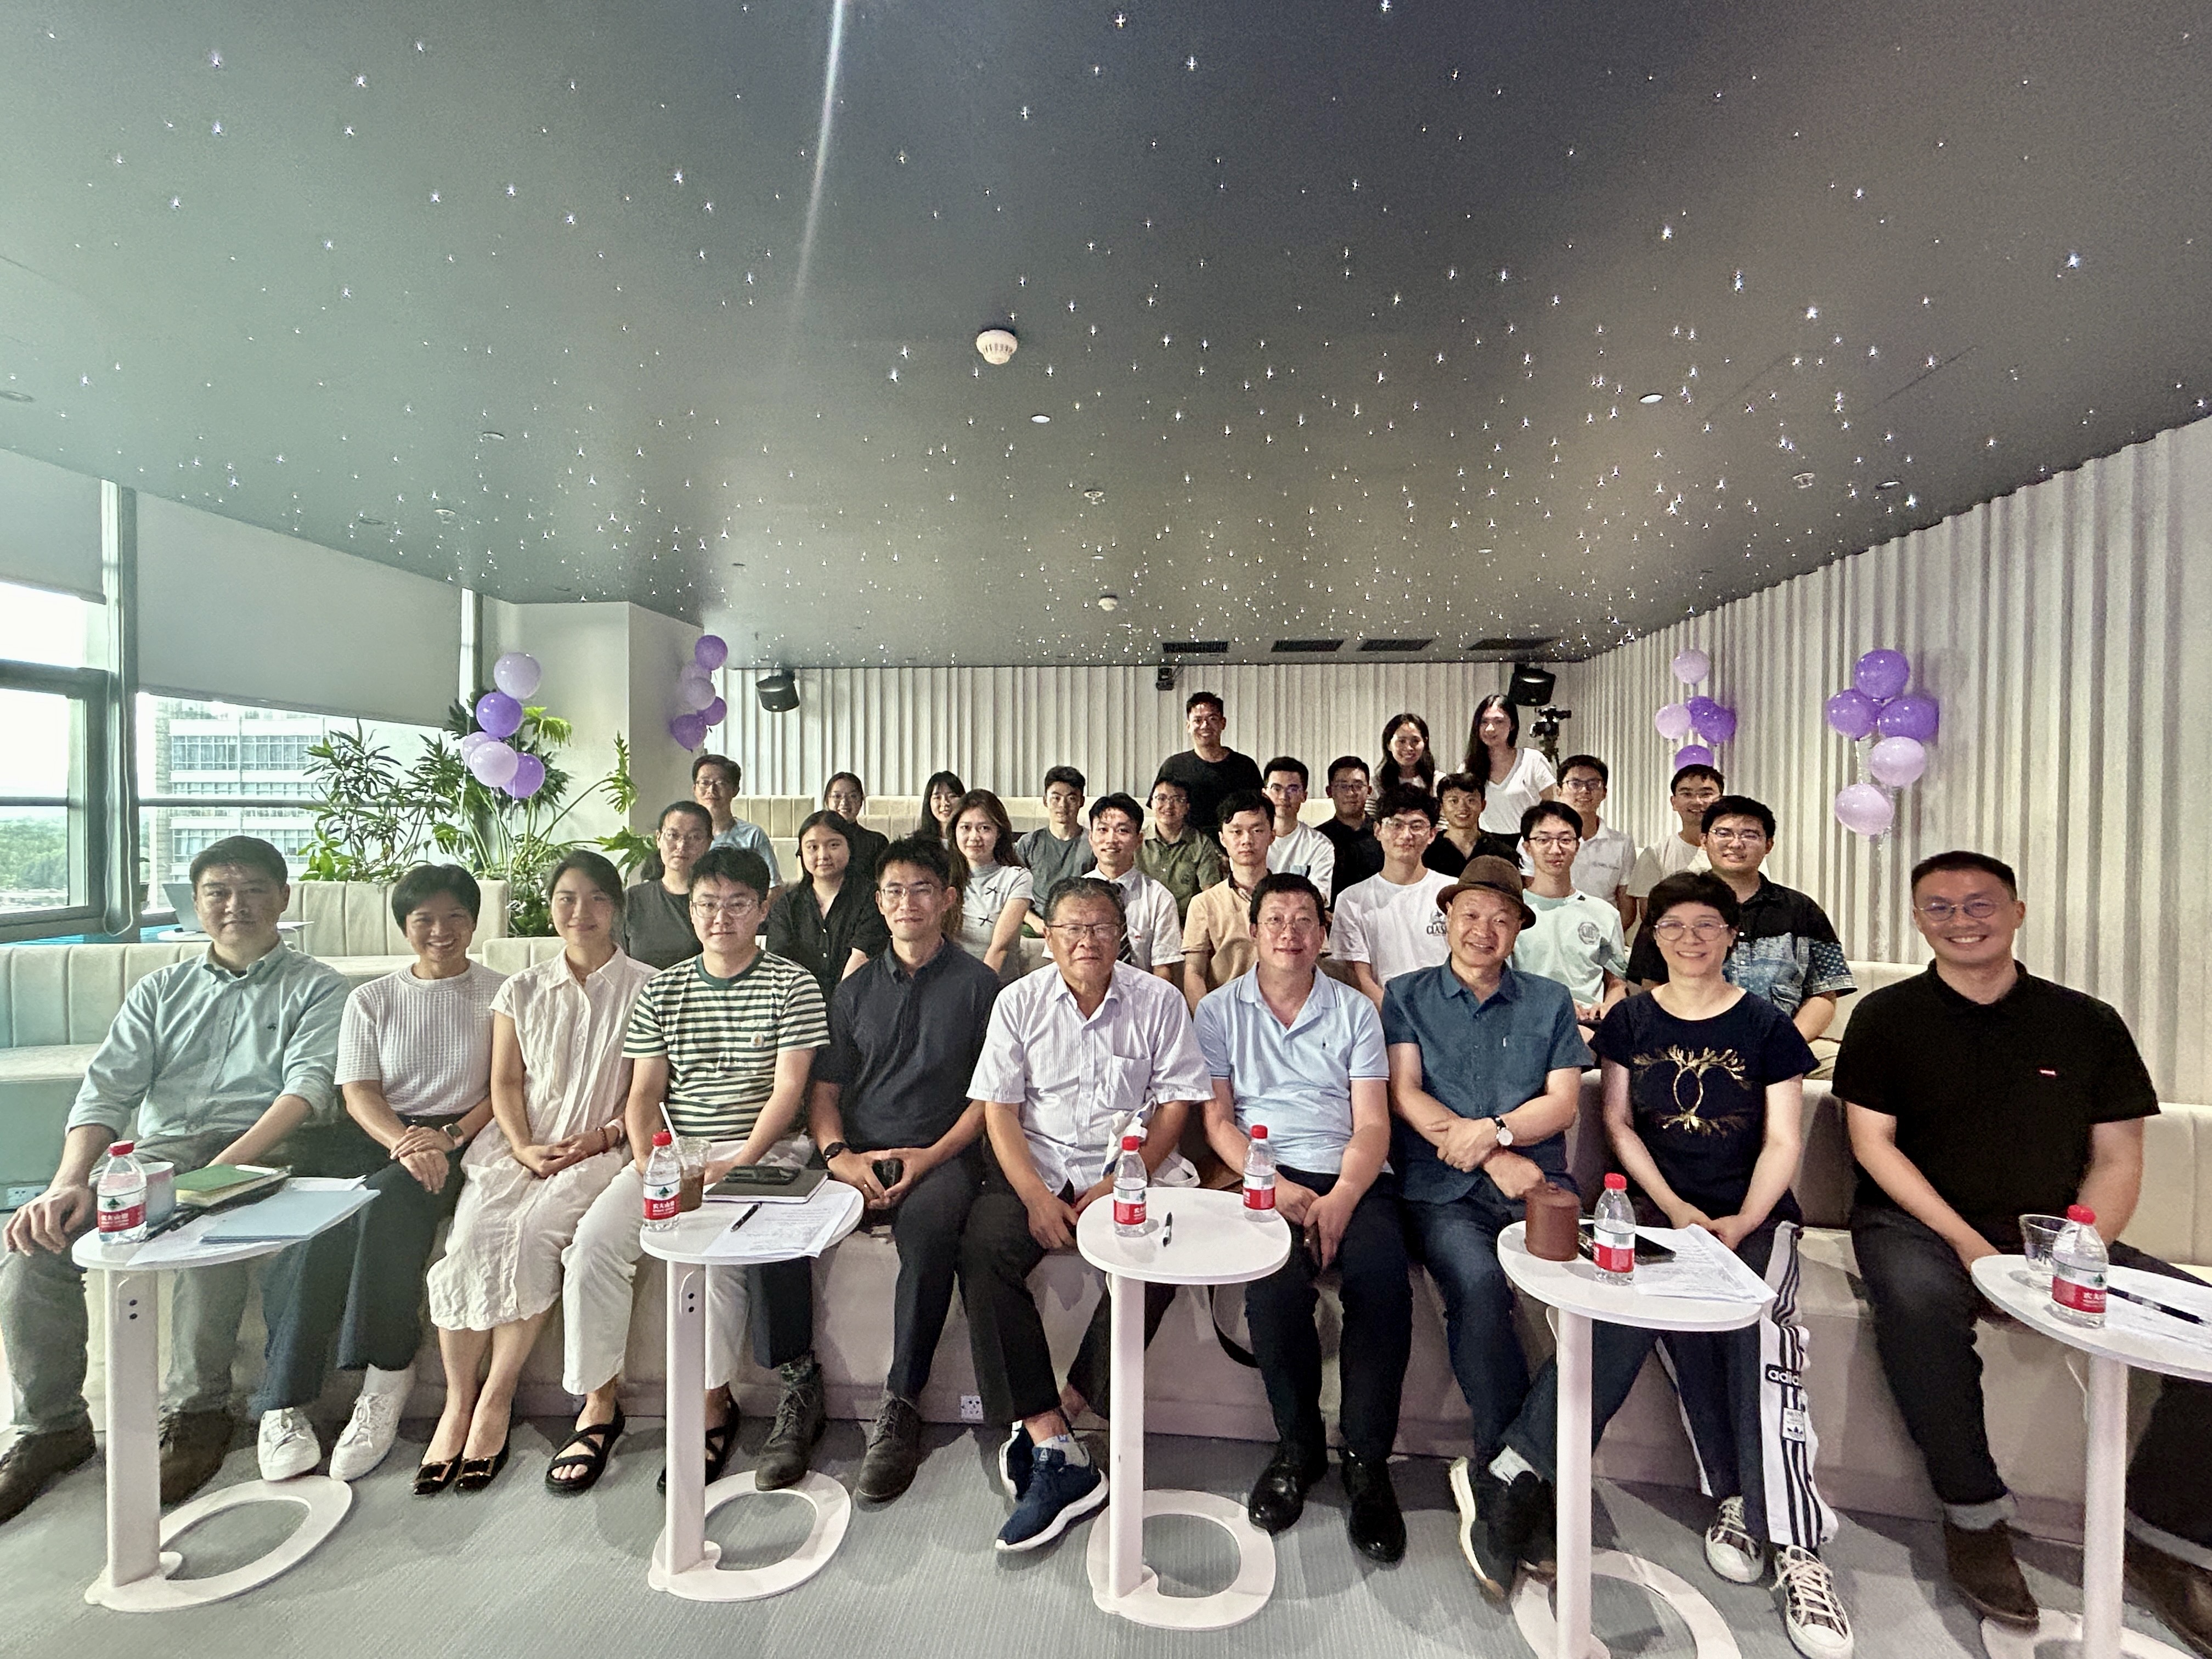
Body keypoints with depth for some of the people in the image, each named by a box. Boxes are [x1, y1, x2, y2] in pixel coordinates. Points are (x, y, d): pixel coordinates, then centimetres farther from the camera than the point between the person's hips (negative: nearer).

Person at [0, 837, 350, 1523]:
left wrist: (224, 1169, -22)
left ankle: (198, 1412, -14)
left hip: (256, 1153, -4)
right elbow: (107, 1088, 6)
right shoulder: (159, 990, 20)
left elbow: (309, 1086, -8)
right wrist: (69, 1182, -12)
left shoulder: (314, 987, 7)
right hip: (155, 1154, 4)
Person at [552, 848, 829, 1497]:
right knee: (594, 1239, -17)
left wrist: (737, 1165, -17)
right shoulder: (663, 989, 12)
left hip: (761, 1150, -4)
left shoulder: (792, 985, -2)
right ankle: (597, 1403, 2)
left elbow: (788, 1090, -7)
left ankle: (713, 1402, -8)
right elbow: (644, 1093, 9)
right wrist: (649, 1162, -8)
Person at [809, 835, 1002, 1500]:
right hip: (857, 1155, 4)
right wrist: (839, 1154, -6)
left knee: (928, 1227, -34)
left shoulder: (977, 984, 5)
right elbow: (823, 1089, 14)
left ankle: (901, 1406, -18)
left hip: (941, 1154, -4)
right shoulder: (856, 989, 18)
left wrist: (932, 1157, -12)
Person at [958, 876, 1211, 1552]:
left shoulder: (1157, 1001, 2)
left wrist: (1120, 1184, -11)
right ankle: (1057, 1453, -18)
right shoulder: (1018, 1002, 4)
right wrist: (1036, 1196, -13)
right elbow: (999, 1108, 1)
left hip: (1126, 1172, 0)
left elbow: (1175, 1103, 0)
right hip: (1034, 1167, 1)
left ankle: (1057, 1415, -9)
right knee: (983, 1248, -25)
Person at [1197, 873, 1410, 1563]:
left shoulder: (1356, 1011, 11)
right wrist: (1274, 1185, -12)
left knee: (1383, 1283, -29)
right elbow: (1217, 1118, 4)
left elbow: (1372, 1123, 4)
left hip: (1352, 1179, 1)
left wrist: (1341, 1198, -14)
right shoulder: (1219, 1011, 10)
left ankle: (1367, 1460, -7)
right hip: (1264, 1179, -1)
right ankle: (1298, 1445, 0)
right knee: (1276, 1288, -29)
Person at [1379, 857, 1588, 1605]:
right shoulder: (1408, 995, 13)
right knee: (1479, 1284, -31)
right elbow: (1405, 1093, 2)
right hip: (1441, 1189, -2)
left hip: (1535, 1179, 2)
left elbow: (1562, 1101, 7)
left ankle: (1493, 1475, -16)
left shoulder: (1549, 1002, 17)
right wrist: (1494, 1158, -7)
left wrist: (1493, 1130, -11)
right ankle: (1522, 1482, -11)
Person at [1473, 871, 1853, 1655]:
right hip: (1662, 1209, 1)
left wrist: (1743, 1222, -13)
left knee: (1762, 1330, -27)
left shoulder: (1766, 1026, 5)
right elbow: (1618, 1122, 6)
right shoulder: (1630, 1020, 8)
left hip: (1755, 1213, 0)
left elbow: (1782, 1142, 2)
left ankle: (1797, 1546, -19)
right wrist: (1674, 1209, -7)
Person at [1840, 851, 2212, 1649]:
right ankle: (1974, 1515, -13)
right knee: (1915, 1299, -35)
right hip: (1917, 1227, -3)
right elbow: (1874, 1143, -4)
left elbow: (2118, 1158, 6)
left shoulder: (2088, 1023, 9)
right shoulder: (1887, 1017, 0)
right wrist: (1967, 1244, -14)